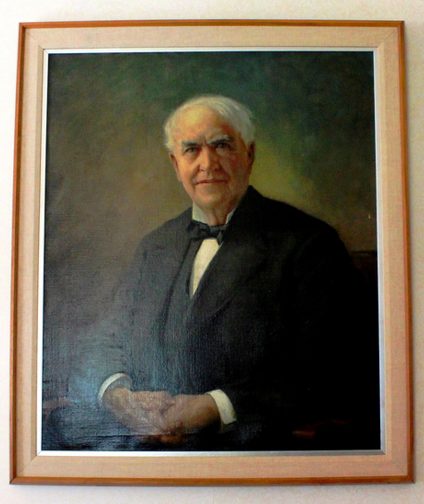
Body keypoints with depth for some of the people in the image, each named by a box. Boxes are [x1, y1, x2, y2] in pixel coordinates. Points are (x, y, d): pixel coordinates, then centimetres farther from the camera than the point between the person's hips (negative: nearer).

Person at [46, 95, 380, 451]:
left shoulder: (308, 243, -4)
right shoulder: (155, 246, 15)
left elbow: (335, 375, -11)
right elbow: (107, 341, 14)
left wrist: (213, 408, -18)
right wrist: (119, 395, -9)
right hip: (144, 436, 3)